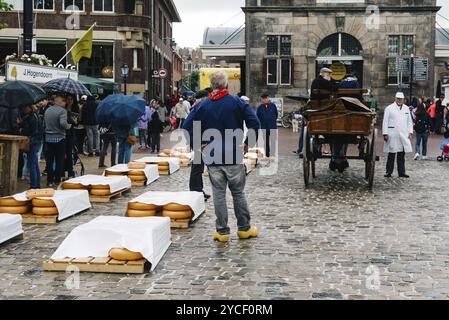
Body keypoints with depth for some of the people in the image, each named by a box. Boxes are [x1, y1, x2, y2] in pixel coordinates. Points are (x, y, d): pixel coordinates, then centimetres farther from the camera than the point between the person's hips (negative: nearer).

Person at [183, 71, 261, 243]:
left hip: (212, 157, 1)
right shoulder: (237, 102, -3)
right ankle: (244, 228, 18)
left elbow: (187, 126, -3)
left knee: (219, 194, 6)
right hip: (234, 157, -1)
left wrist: (198, 144, 4)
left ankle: (222, 231, 9)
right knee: (238, 193, 10)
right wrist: (248, 143, -1)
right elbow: (255, 123, -11)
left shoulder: (203, 105, 2)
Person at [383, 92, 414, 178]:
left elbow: (409, 121, 18)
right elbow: (385, 122, -2)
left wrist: (410, 132, 8)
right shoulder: (389, 108, 1)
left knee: (402, 154, 6)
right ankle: (389, 172, 6)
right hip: (392, 135, -3)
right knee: (391, 154, -1)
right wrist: (385, 134, -8)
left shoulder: (406, 108, 14)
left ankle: (401, 172, 11)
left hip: (404, 135, 4)